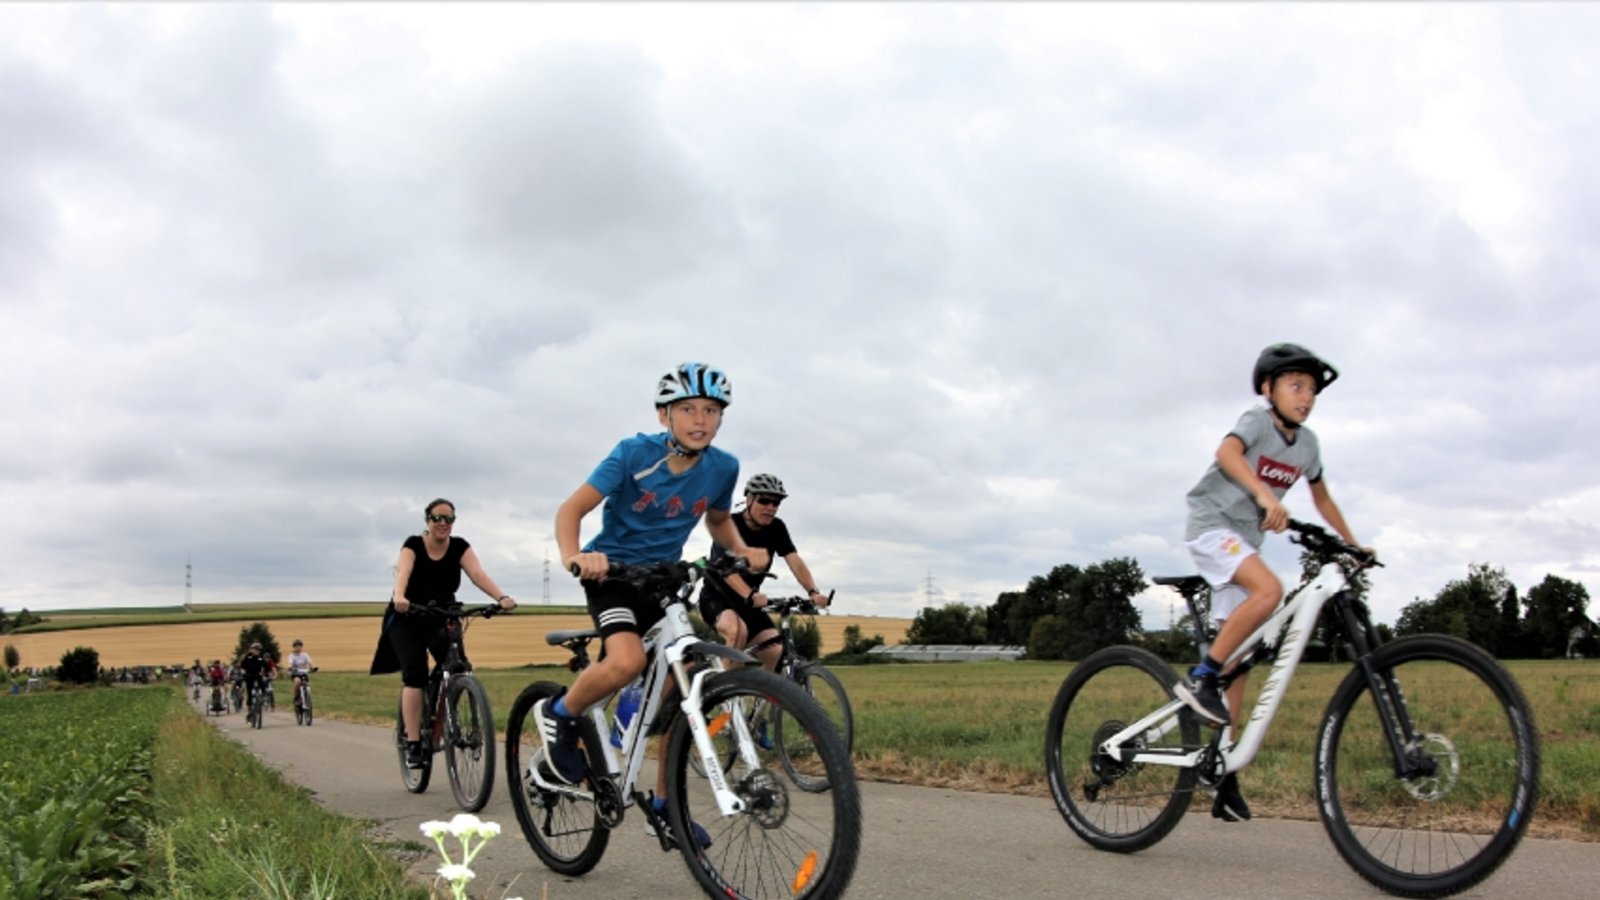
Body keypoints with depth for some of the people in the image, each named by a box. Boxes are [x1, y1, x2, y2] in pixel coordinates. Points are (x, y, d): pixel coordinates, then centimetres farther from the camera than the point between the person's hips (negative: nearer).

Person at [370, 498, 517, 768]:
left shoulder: (459, 547, -10)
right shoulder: (413, 544, -16)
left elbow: (478, 573, -25)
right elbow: (403, 571, -35)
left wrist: (501, 597, -43)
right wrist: (399, 597, -57)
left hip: (441, 617, 2)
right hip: (407, 618, -2)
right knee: (415, 674, -18)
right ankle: (413, 744, -16)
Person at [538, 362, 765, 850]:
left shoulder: (723, 467, -6)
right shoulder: (634, 453, -18)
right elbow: (573, 508, -20)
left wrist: (742, 550, -5)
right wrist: (573, 556, -39)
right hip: (611, 571, -4)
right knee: (627, 661, -31)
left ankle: (665, 805, 15)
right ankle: (559, 715, -1)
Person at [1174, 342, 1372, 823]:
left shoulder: (1307, 444, 10)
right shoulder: (1257, 420, -10)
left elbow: (1321, 498, 25)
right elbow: (1227, 452, -32)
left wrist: (1353, 545, 21)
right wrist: (1265, 495, -45)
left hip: (1245, 540, 7)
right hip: (1211, 525, -7)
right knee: (1269, 589, -34)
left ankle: (1225, 779, 6)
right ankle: (1200, 678, -23)